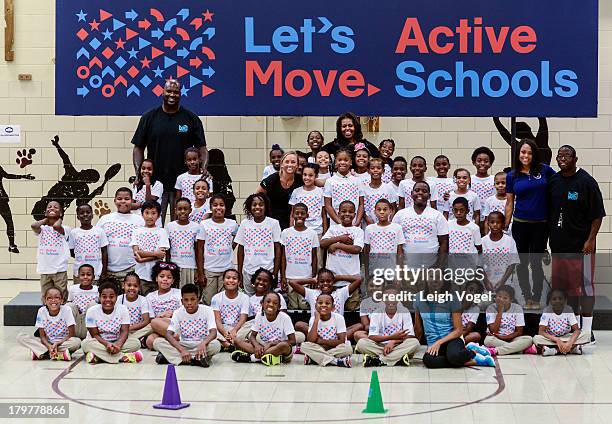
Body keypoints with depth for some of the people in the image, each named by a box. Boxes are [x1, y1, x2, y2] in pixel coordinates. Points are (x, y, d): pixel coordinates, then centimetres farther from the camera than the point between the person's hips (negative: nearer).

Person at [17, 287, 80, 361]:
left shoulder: (66, 310, -13)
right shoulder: (41, 311, -9)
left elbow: (71, 335, -11)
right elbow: (42, 336, -6)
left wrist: (57, 344, -24)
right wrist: (49, 346, -26)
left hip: (63, 342, -2)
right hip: (47, 343, 2)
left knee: (77, 341, -34)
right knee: (20, 337, -19)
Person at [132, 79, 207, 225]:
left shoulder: (191, 118, 7)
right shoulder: (149, 118, 8)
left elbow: (202, 148, 6)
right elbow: (138, 148, 9)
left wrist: (204, 168, -12)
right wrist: (138, 172, -6)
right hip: (155, 180, 0)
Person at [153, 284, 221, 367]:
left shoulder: (207, 310, -8)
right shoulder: (178, 313, -4)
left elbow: (213, 332, -19)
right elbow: (168, 334, -15)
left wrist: (203, 343, -43)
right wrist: (182, 350, -33)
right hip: (183, 345, 1)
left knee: (216, 345, -35)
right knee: (158, 342, -22)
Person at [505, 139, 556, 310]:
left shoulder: (544, 170, -2)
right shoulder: (512, 176, 3)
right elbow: (509, 203, 7)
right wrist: (505, 227, 5)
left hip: (541, 224, -1)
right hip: (520, 224, 1)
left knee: (536, 263, 1)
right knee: (522, 263, 6)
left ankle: (537, 299, 12)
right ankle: (527, 298, 18)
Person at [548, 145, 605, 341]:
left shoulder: (586, 182, -8)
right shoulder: (553, 181, 10)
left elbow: (597, 214, -8)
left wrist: (591, 239, -14)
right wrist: (548, 235, 12)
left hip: (581, 244, -6)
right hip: (558, 242, 6)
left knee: (584, 284, -3)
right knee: (560, 284, 11)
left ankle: (586, 329, 0)